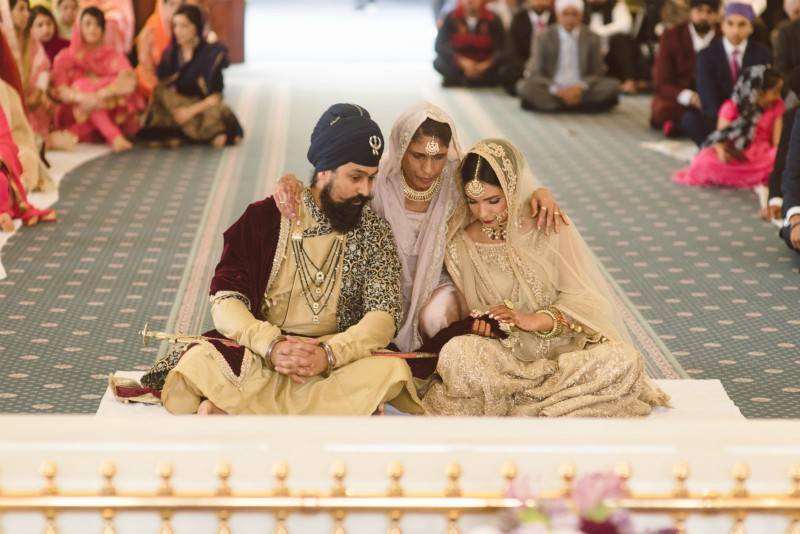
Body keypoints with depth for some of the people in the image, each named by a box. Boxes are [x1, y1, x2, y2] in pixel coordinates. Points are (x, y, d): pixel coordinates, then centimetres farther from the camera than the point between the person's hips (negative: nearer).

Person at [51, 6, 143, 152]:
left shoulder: (112, 55, 8)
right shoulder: (66, 57, 6)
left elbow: (129, 79, -13)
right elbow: (60, 90, -10)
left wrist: (103, 93, -33)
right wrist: (82, 97, -33)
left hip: (114, 113, 1)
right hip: (79, 120, -1)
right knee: (83, 86, -30)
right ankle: (116, 138, -44)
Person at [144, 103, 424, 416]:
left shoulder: (374, 232, 5)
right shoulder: (264, 218, 3)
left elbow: (384, 315, -5)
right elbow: (225, 302, -5)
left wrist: (328, 354, -24)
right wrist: (271, 344, -25)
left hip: (340, 360, 3)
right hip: (257, 355, -2)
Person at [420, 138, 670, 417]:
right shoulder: (460, 245, 0)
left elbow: (581, 298, -6)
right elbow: (470, 311, 7)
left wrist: (534, 320, -21)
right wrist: (479, 326, -16)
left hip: (562, 346, 1)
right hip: (504, 355, 0)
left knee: (624, 360, -28)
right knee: (455, 355, -32)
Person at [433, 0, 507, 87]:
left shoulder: (492, 20, -11)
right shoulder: (451, 18, -11)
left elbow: (502, 48, -16)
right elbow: (440, 45, -19)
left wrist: (487, 63, -33)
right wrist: (461, 61, -33)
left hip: (484, 66, 1)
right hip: (458, 65, -1)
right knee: (439, 63, -29)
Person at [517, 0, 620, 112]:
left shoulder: (592, 39, 7)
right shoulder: (544, 38, 3)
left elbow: (597, 72, 7)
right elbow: (535, 74, -1)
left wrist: (581, 87, -15)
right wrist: (557, 90, -18)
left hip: (581, 91, 1)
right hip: (552, 92, -1)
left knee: (613, 85, -25)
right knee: (523, 87, -30)